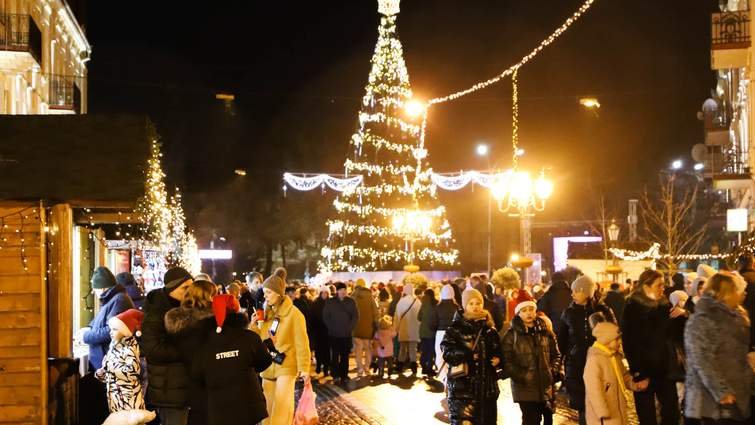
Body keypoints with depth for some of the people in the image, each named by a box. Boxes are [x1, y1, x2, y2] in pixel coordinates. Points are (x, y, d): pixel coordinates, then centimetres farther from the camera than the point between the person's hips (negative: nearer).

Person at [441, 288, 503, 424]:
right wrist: (466, 354, -26)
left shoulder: (489, 328, 12)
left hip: (487, 385, 5)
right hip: (462, 385, -5)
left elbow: (498, 351, 21)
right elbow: (447, 353, -10)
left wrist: (498, 359, -1)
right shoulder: (456, 328, -2)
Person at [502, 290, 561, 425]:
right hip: (525, 387, -4)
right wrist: (521, 376, -16)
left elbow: (556, 355, 16)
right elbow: (507, 361, -9)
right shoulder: (512, 334, -4)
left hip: (546, 386, 4)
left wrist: (553, 371, 1)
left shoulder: (545, 331, 9)